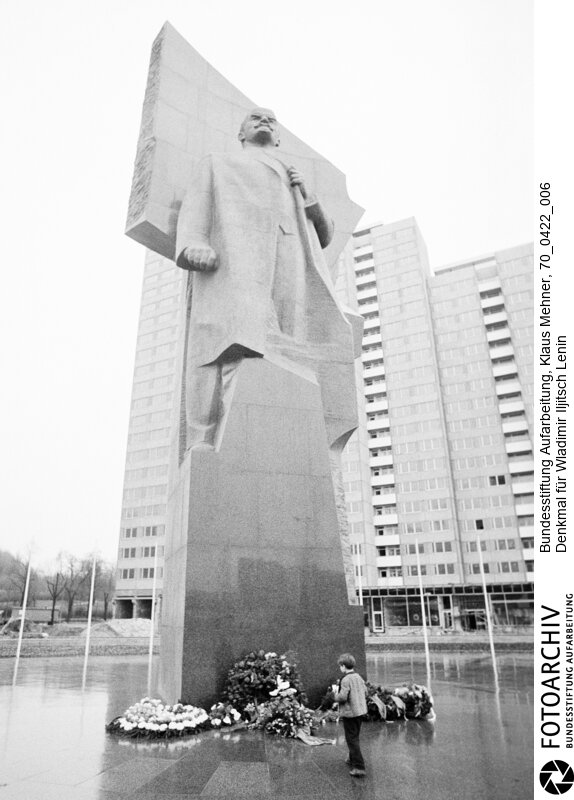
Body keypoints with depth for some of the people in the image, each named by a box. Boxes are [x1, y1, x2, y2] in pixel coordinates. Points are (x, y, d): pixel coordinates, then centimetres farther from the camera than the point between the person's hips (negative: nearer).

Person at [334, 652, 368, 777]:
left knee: (352, 739, -1)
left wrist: (336, 696, -5)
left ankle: (359, 767, -3)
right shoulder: (359, 677, 5)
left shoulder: (346, 679, -20)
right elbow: (365, 692, 11)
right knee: (355, 737, 24)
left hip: (350, 713, -8)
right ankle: (353, 759, 40)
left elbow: (343, 697, -24)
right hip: (360, 711, 8)